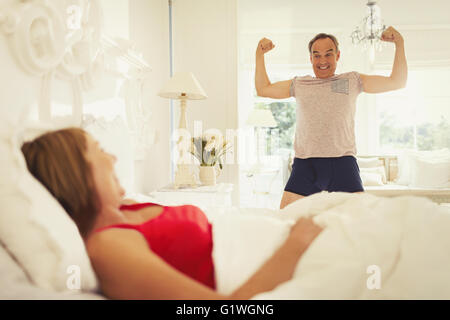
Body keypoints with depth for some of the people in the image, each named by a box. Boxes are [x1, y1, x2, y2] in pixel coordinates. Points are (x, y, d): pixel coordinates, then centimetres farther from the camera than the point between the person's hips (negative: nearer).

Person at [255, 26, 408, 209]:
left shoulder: (352, 81, 17)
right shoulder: (299, 84, 20)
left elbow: (397, 82, 18)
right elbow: (263, 89, 28)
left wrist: (399, 44, 13)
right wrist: (260, 55, 25)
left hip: (342, 162, -1)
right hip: (305, 164, 1)